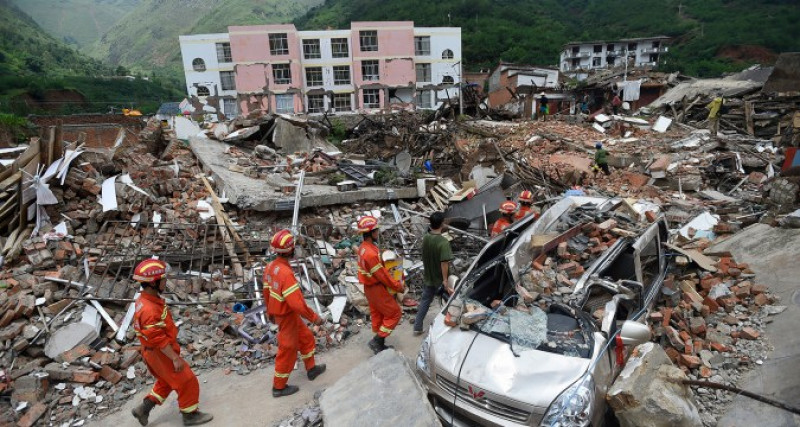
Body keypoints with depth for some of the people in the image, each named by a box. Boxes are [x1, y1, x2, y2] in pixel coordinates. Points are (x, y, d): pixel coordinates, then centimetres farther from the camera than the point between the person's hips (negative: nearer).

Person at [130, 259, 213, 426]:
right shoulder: (149, 310, -33)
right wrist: (175, 358, -24)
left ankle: (144, 409, 34)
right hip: (161, 353, -10)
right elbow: (159, 340, -30)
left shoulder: (145, 299, 0)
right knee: (187, 382, 6)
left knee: (166, 381, 29)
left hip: (152, 352, 10)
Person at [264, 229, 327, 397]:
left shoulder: (270, 267, -4)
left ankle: (311, 369, 43)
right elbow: (297, 303, -34)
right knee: (287, 351, 11)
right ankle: (279, 387, 29)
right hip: (288, 317, -9)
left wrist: (270, 312, 23)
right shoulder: (286, 273, -33)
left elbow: (267, 291, 9)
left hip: (278, 313, 9)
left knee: (306, 338, 25)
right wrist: (314, 317, -22)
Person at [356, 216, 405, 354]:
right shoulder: (371, 253, -30)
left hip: (370, 287, 9)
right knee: (395, 313, 3)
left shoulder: (364, 247, 2)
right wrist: (398, 287, -12)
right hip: (376, 288, -9)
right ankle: (377, 341, 6)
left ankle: (379, 345, 29)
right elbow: (382, 275, -24)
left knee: (378, 315, 18)